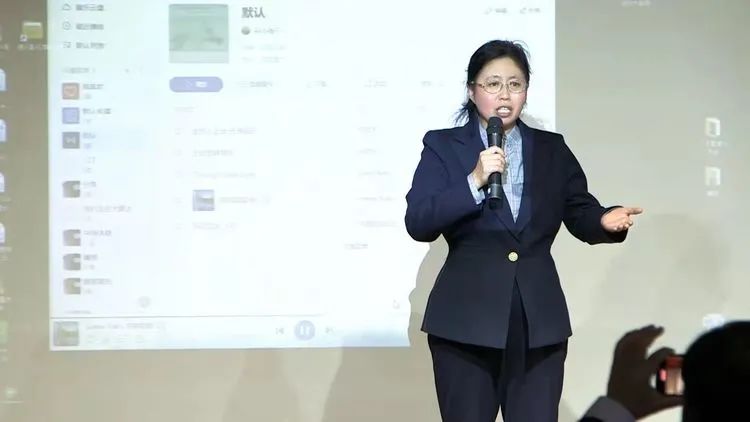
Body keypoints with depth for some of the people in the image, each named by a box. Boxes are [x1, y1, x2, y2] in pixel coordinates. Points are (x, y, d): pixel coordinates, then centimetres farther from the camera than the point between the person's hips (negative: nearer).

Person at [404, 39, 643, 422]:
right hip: (467, 320, -2)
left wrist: (605, 220, -13)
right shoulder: (443, 147, 2)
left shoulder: (552, 150, 11)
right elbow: (417, 224, -9)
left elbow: (579, 214, 10)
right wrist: (474, 181, -20)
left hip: (540, 321, 3)